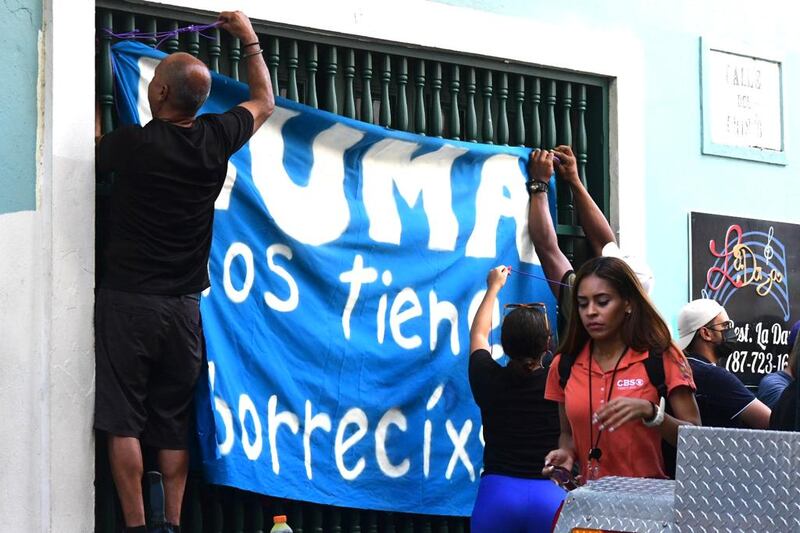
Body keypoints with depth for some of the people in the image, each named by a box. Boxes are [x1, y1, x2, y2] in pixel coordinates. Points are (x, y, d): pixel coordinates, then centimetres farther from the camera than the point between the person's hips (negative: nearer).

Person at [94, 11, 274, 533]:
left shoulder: (133, 143, -13)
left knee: (123, 420, -1)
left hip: (127, 300, -4)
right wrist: (249, 37, 27)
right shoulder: (215, 140, -3)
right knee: (173, 424, 10)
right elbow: (264, 102, 18)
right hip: (184, 307, 4)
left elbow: (92, 152, 12)